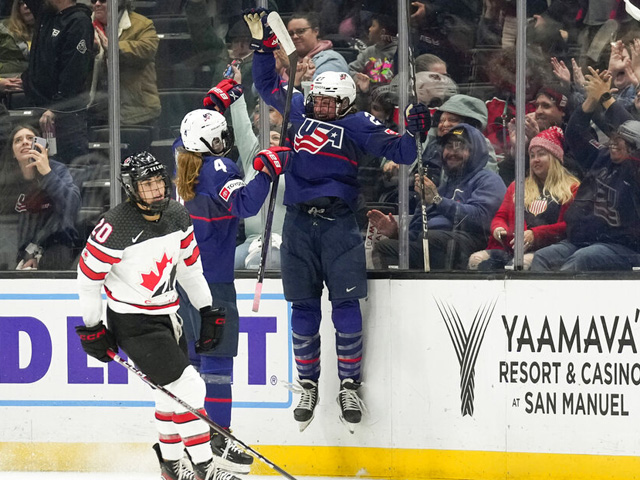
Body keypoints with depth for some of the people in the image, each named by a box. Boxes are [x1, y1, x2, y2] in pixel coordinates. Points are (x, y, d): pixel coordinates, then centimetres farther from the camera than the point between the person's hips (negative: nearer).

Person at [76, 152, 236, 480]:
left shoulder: (177, 216, -2)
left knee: (172, 394, 17)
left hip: (167, 315, 7)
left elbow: (189, 265, 11)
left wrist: (207, 311, 12)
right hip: (132, 324, -7)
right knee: (188, 388, -12)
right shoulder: (115, 228, -24)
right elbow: (88, 275, -14)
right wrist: (92, 329, -8)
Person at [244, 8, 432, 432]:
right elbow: (268, 83, 22)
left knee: (345, 305, -5)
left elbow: (398, 152, -5)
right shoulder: (297, 108, 9)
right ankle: (308, 385, 16)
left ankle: (350, 386, 4)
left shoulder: (357, 125, 0)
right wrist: (262, 42, 16)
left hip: (339, 224, -3)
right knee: (304, 308, 6)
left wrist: (415, 132, -23)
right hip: (299, 223, 3)